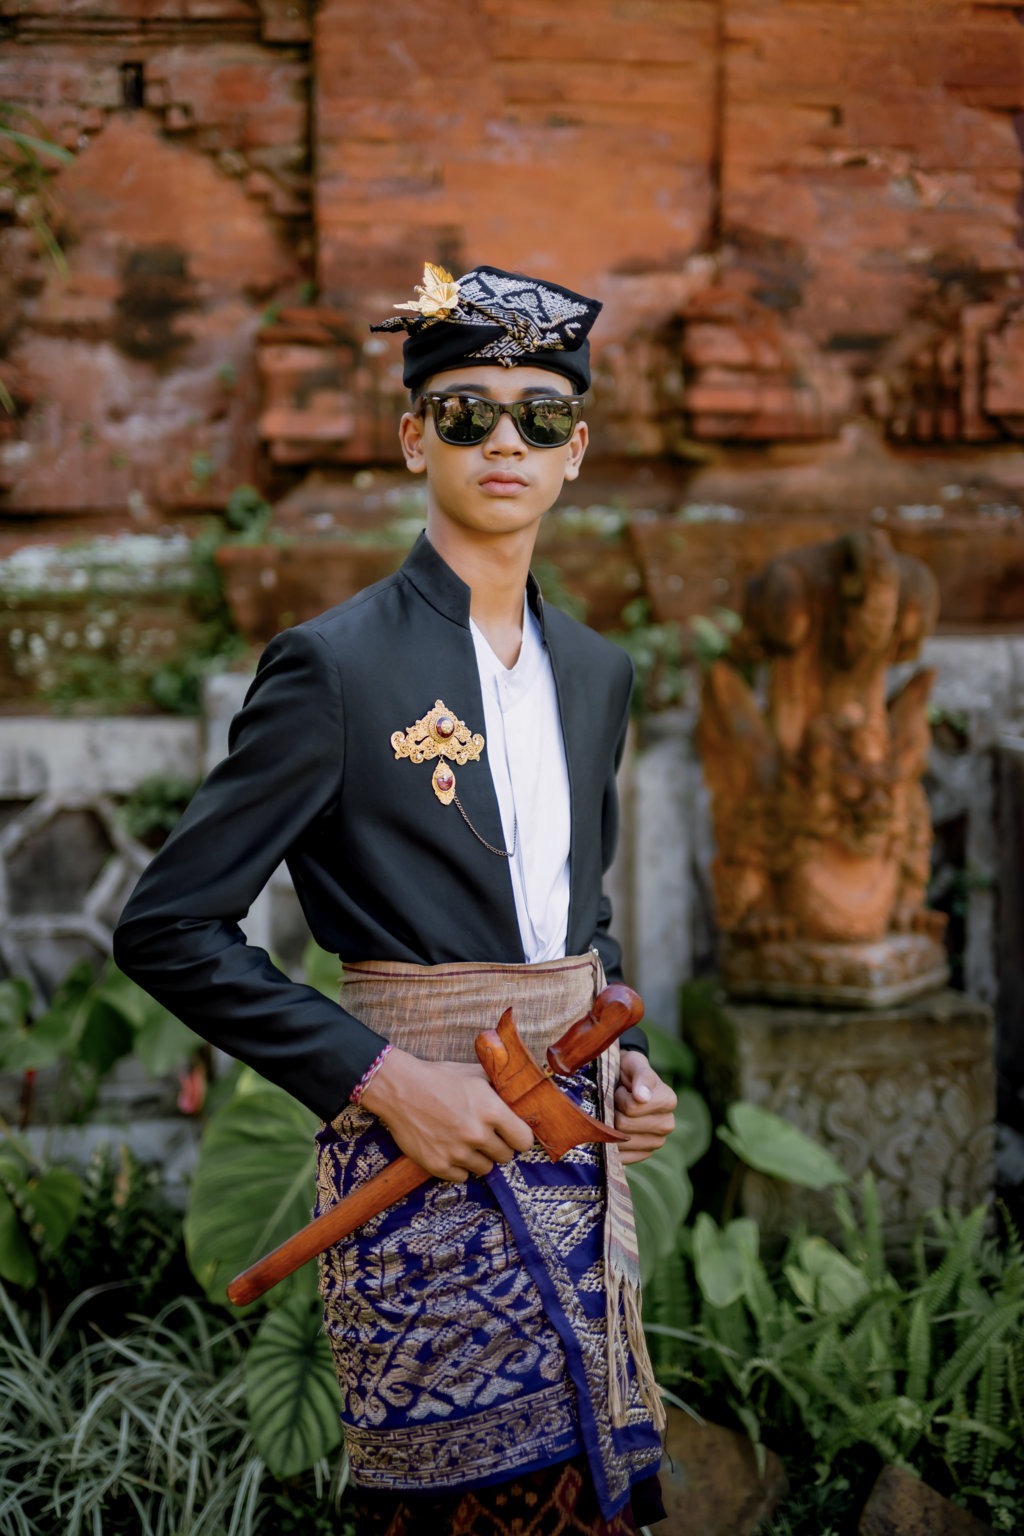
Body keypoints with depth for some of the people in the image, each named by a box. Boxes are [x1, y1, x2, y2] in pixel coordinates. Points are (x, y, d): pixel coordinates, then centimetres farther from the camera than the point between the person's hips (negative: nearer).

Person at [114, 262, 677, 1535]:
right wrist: (384, 1079, -16)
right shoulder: (335, 666, -10)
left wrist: (627, 1061, 5)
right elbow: (166, 929, -11)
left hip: (575, 1148, 6)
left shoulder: (595, 670, 10)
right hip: (427, 1164, -6)